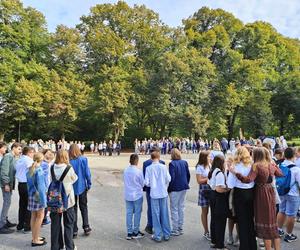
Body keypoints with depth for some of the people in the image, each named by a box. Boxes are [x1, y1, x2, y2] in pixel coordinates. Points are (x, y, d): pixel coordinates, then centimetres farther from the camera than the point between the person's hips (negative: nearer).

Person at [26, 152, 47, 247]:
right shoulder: (39, 170, -17)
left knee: (34, 216, 15)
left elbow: (29, 183, 13)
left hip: (31, 195, 8)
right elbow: (40, 186, -17)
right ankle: (35, 240, 9)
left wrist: (30, 194, 21)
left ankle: (34, 238, 26)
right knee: (40, 216, 2)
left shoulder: (29, 170, 7)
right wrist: (43, 200, -14)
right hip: (38, 195, -8)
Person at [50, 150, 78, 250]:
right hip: (67, 199, -3)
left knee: (55, 223, 15)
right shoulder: (68, 168, -16)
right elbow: (74, 179, 0)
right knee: (68, 224, 11)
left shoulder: (52, 168, -7)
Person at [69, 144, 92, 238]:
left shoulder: (68, 161, -11)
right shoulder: (83, 159, -9)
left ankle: (74, 230, 15)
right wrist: (89, 184, 4)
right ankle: (86, 227, 17)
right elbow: (87, 173, -7)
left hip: (71, 188, 0)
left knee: (73, 209, 11)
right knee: (83, 207, 17)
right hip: (82, 187, 1)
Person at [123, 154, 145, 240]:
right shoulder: (138, 171, -17)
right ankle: (135, 232, 19)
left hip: (128, 195, 5)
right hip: (137, 195, -4)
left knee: (129, 213, 10)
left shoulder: (126, 171, -4)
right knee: (137, 213, 9)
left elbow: (125, 182, 6)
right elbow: (142, 183, -6)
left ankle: (129, 233, 18)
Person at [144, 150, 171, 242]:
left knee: (156, 214, 8)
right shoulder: (163, 167, -7)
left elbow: (146, 182, -8)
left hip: (154, 194, -1)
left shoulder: (149, 168, -9)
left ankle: (158, 236, 15)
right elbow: (168, 179, -4)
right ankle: (166, 234, 21)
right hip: (163, 193, 2)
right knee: (165, 214, 12)